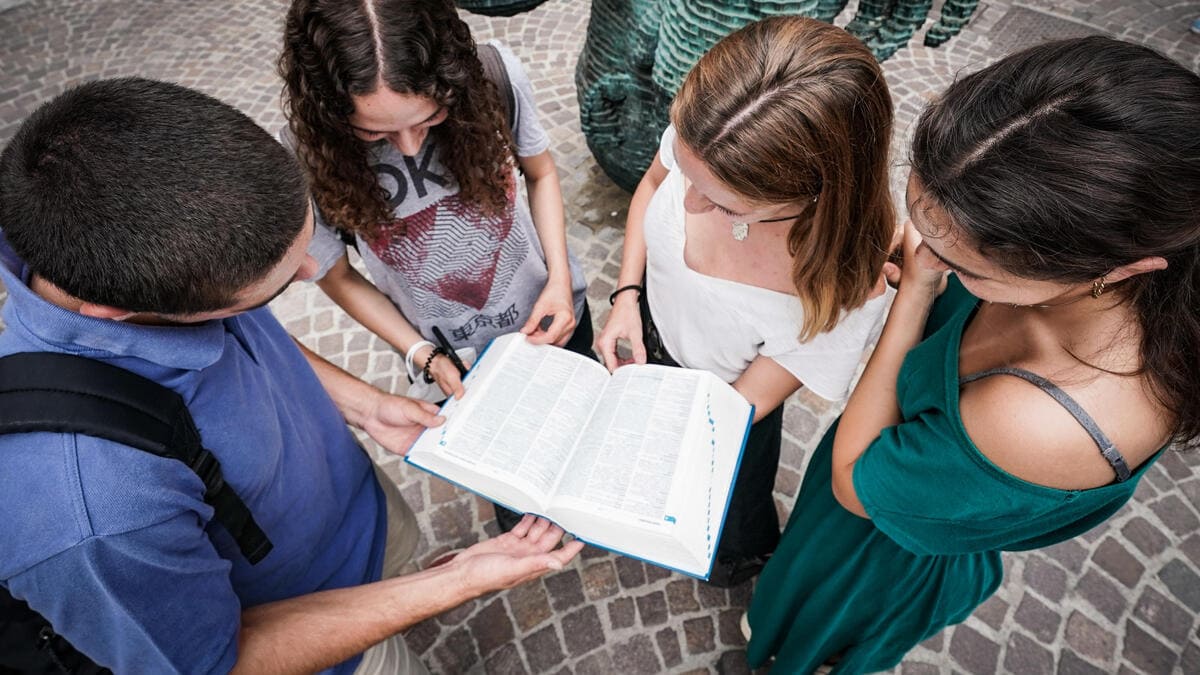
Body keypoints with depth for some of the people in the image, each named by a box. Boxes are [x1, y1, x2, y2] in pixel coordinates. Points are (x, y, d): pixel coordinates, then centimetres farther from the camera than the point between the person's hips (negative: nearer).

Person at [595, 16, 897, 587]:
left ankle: (753, 555, 65)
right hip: (653, 330, 4)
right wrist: (626, 295, -15)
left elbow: (747, 400, -24)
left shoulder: (843, 291, -42)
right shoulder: (698, 134, -32)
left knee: (727, 535, 26)